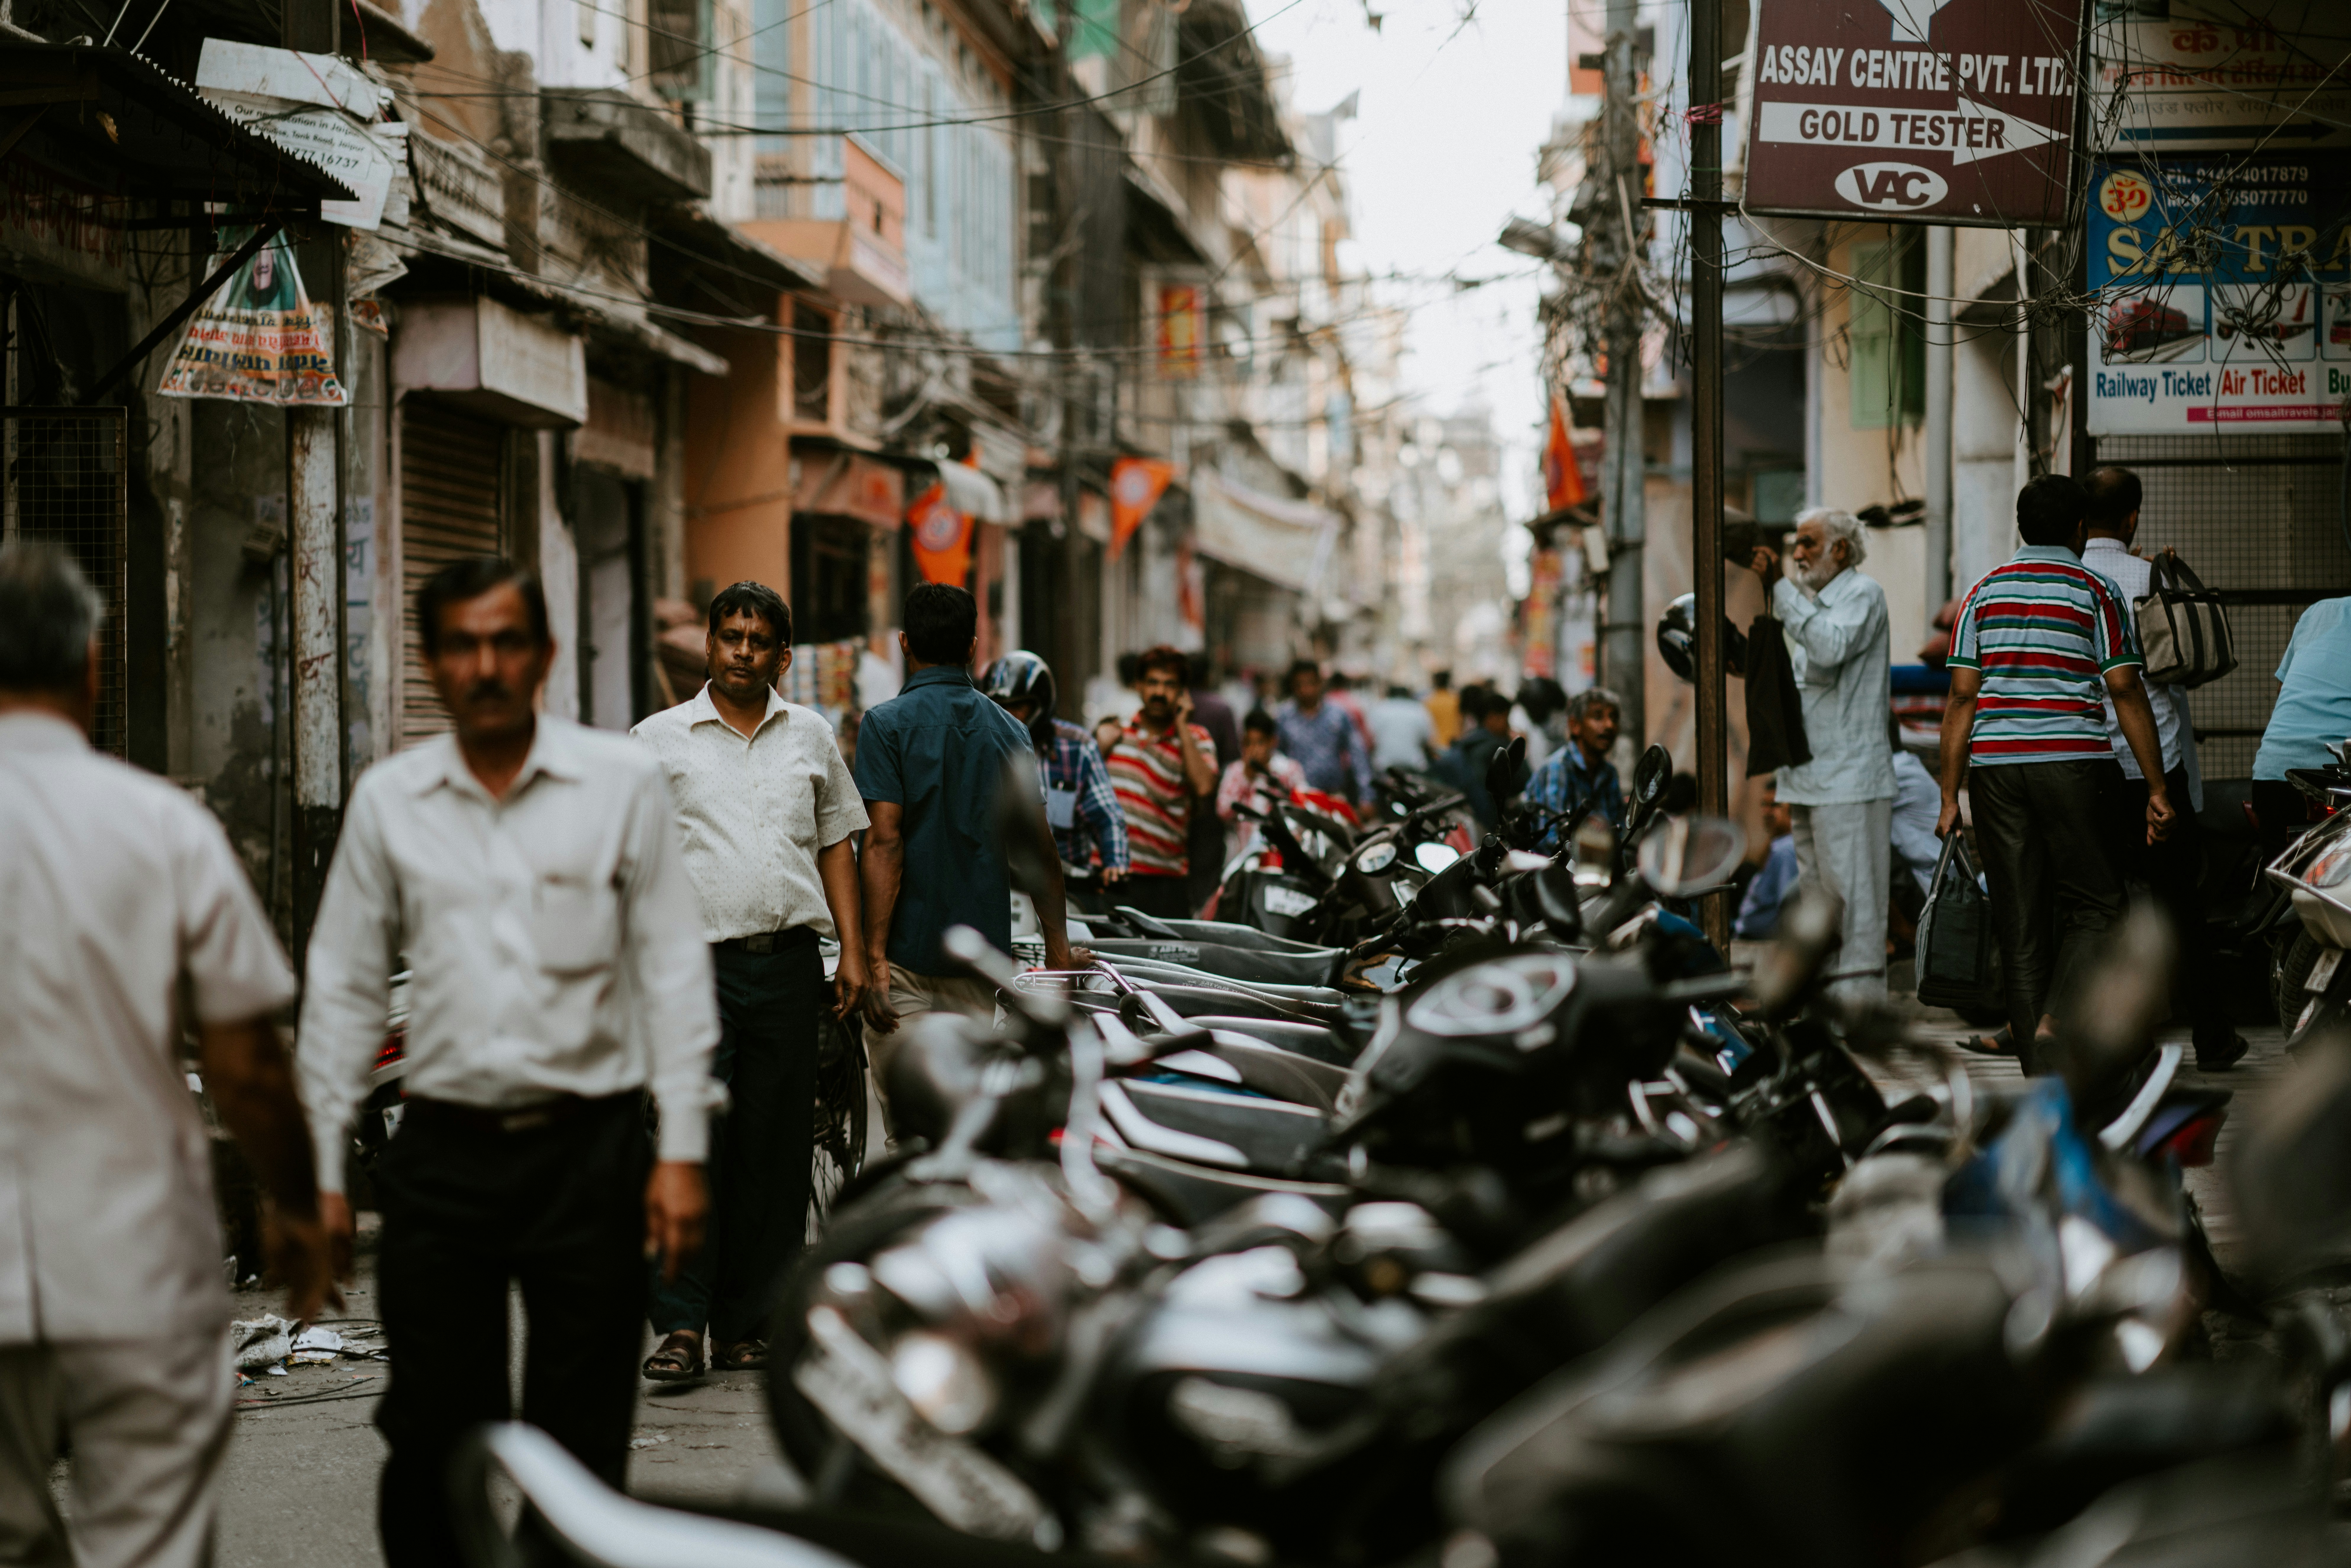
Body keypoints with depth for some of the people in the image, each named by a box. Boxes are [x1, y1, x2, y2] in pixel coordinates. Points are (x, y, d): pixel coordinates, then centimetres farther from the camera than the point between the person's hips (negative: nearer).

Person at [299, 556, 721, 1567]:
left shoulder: (622, 782, 2)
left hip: (589, 1149, -1)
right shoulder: (388, 801, 7)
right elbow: (342, 990, 11)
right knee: (432, 1441, 1)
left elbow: (673, 971, 2)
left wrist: (682, 1151, -4)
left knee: (582, 1447, 3)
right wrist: (320, 1170, 7)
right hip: (442, 1153, 2)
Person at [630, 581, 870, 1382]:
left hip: (789, 963, 3)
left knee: (774, 1152, 4)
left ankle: (747, 1328, 11)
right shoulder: (659, 739, 6)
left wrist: (852, 950, 10)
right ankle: (680, 1325, -10)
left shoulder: (811, 736, 14)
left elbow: (836, 843, 19)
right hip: (698, 962, -3)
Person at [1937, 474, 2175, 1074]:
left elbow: (1961, 698, 5)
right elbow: (2126, 693, -4)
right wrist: (2157, 790, -1)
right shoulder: (2094, 591, 1)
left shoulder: (1984, 592, 10)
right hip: (2070, 764, -3)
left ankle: (2041, 1074, 7)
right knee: (2094, 905, 7)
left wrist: (1950, 796, 7)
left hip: (1995, 767, 4)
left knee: (2020, 921, 6)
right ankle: (2056, 1019, -15)